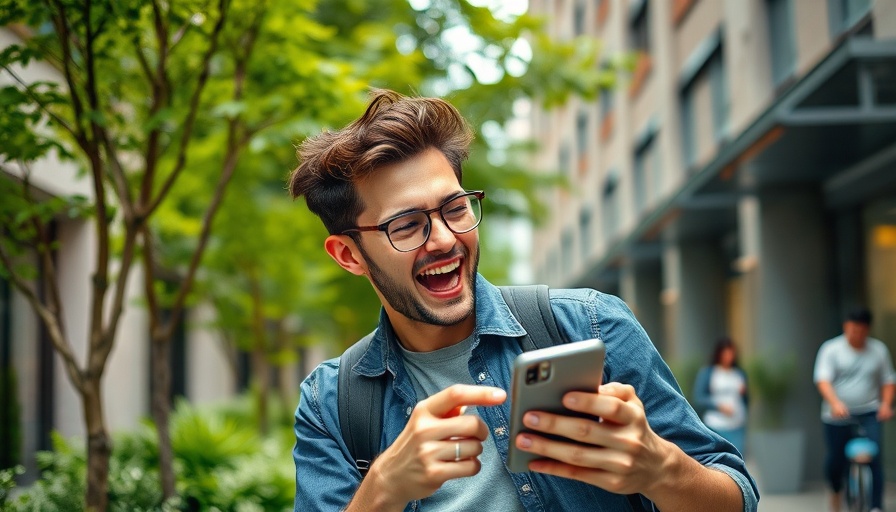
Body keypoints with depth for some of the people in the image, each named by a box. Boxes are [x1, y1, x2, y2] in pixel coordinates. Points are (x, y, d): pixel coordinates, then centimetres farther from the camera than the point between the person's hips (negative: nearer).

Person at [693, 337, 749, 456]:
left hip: (737, 427, 4)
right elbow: (698, 398, -5)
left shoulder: (740, 373, 12)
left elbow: (746, 400, 18)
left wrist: (744, 393, -4)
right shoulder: (706, 372, 0)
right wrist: (719, 406, -16)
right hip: (716, 426, -4)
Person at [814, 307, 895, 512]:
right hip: (837, 416, -1)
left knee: (875, 457, -15)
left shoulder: (878, 349, 5)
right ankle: (836, 491, 38)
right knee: (835, 459, 6)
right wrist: (835, 403, -31)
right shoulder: (831, 349, -4)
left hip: (869, 413, 1)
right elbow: (823, 380, -15)